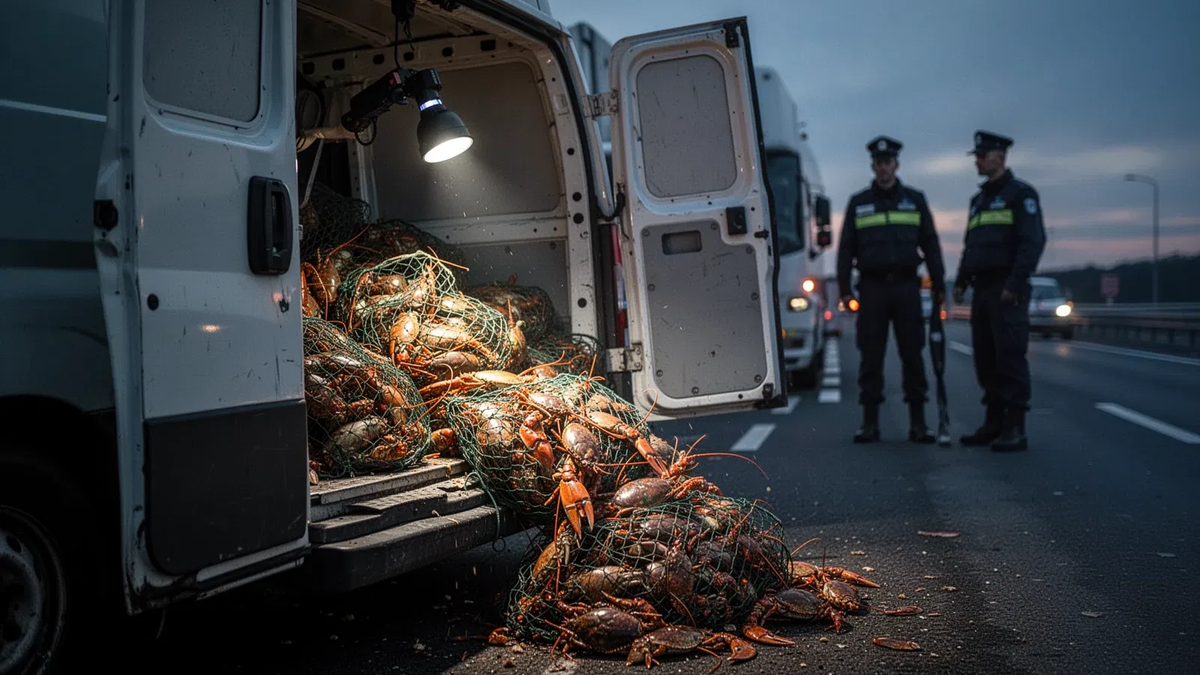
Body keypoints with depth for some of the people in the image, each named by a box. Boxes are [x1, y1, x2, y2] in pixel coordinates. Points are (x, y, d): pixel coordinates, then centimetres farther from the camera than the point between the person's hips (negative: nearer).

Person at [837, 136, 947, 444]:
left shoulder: (915, 199, 10)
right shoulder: (858, 203, 10)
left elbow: (930, 244, 9)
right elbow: (845, 248, 9)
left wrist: (938, 285, 4)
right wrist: (844, 288, 1)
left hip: (906, 286, 0)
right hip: (872, 288, 0)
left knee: (912, 354, 0)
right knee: (870, 355, 0)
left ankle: (918, 422, 6)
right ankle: (870, 423, 6)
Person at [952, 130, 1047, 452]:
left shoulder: (1020, 193, -3)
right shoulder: (979, 199, 21)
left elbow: (1033, 241, -12)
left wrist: (1015, 284, -19)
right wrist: (961, 281, 14)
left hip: (1007, 291, -8)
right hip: (982, 289, 8)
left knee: (1010, 357, -9)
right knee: (986, 359, 8)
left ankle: (1015, 429, -8)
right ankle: (994, 422, 14)